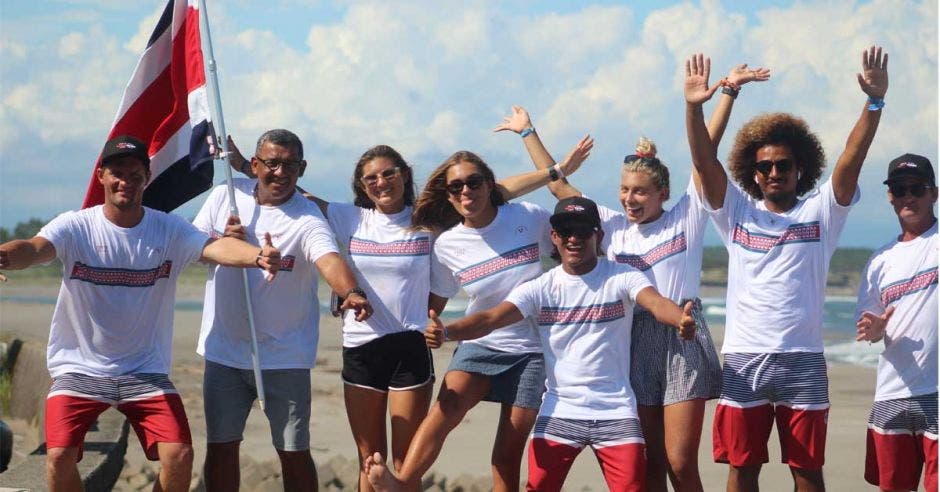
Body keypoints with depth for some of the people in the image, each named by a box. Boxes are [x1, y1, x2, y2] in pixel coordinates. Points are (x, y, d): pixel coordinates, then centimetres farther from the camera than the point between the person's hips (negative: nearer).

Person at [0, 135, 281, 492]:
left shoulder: (170, 231, -4)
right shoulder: (75, 227, -8)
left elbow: (215, 248, -22)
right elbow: (35, 248, -27)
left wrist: (258, 256, -46)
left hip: (146, 372, 1)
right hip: (79, 369, -1)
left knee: (179, 455, -14)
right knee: (59, 456, -18)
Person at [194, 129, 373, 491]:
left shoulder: (307, 220, -14)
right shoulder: (227, 195, 1)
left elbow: (329, 260, -34)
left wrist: (352, 293, -55)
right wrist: (221, 241, -16)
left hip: (284, 357, -3)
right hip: (224, 351, 3)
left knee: (294, 453, 3)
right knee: (221, 447, 9)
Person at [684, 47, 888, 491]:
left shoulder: (819, 213, 5)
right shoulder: (737, 213, 8)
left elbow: (852, 159, -8)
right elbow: (704, 162, -5)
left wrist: (875, 102, -23)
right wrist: (694, 107, -21)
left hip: (803, 361, -1)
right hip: (743, 360, 1)